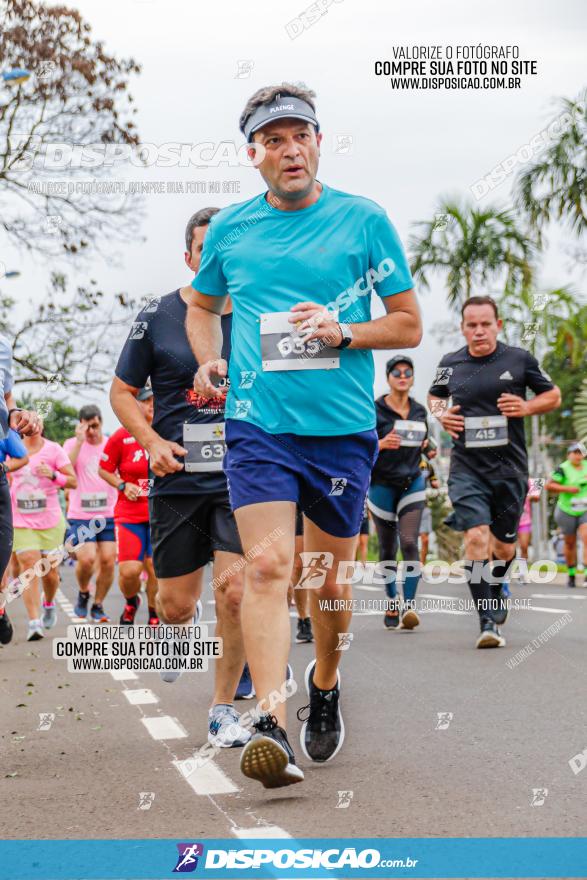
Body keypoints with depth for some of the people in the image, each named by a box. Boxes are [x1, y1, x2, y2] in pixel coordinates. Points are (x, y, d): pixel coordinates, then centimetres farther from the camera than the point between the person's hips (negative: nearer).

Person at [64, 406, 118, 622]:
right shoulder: (72, 444, 1)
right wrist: (80, 441, -20)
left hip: (109, 514, 2)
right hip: (80, 516, -2)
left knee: (108, 560, -5)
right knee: (86, 559, -15)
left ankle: (98, 605, 13)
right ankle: (83, 593, 15)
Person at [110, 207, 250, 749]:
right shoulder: (158, 317, 1)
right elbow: (123, 392, 8)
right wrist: (152, 441, -8)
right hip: (177, 480, 1)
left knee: (235, 588, -16)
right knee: (175, 605, 6)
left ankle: (224, 707, 1)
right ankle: (180, 628, 45)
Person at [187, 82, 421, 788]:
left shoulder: (364, 220, 1)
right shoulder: (229, 228, 7)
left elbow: (408, 325, 4)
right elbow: (202, 305, 26)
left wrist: (342, 332, -13)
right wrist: (209, 361, 6)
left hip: (343, 428, 0)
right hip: (257, 423, 0)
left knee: (329, 577, 10)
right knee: (268, 565, -17)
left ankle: (325, 684, 38)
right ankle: (271, 726, -25)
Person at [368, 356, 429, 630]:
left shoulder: (420, 411, 7)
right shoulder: (375, 410, -6)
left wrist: (427, 447, 7)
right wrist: (381, 444, -24)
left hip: (412, 484, 2)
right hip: (382, 484, -2)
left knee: (409, 542, -14)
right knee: (388, 548, 7)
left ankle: (409, 605, -18)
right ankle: (392, 602, 23)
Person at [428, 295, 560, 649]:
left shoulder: (519, 359, 0)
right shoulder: (450, 364, 5)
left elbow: (553, 396, 10)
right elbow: (435, 395, 25)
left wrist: (526, 407, -9)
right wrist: (441, 413, 2)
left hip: (510, 467, 0)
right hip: (467, 469, 0)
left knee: (504, 544, 9)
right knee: (476, 535, -17)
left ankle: (499, 581, 45)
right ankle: (488, 623, -17)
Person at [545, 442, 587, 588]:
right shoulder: (563, 469, -10)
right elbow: (549, 485, -18)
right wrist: (567, 489, -23)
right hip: (567, 512, -2)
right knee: (570, 543, 8)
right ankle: (571, 575, 24)